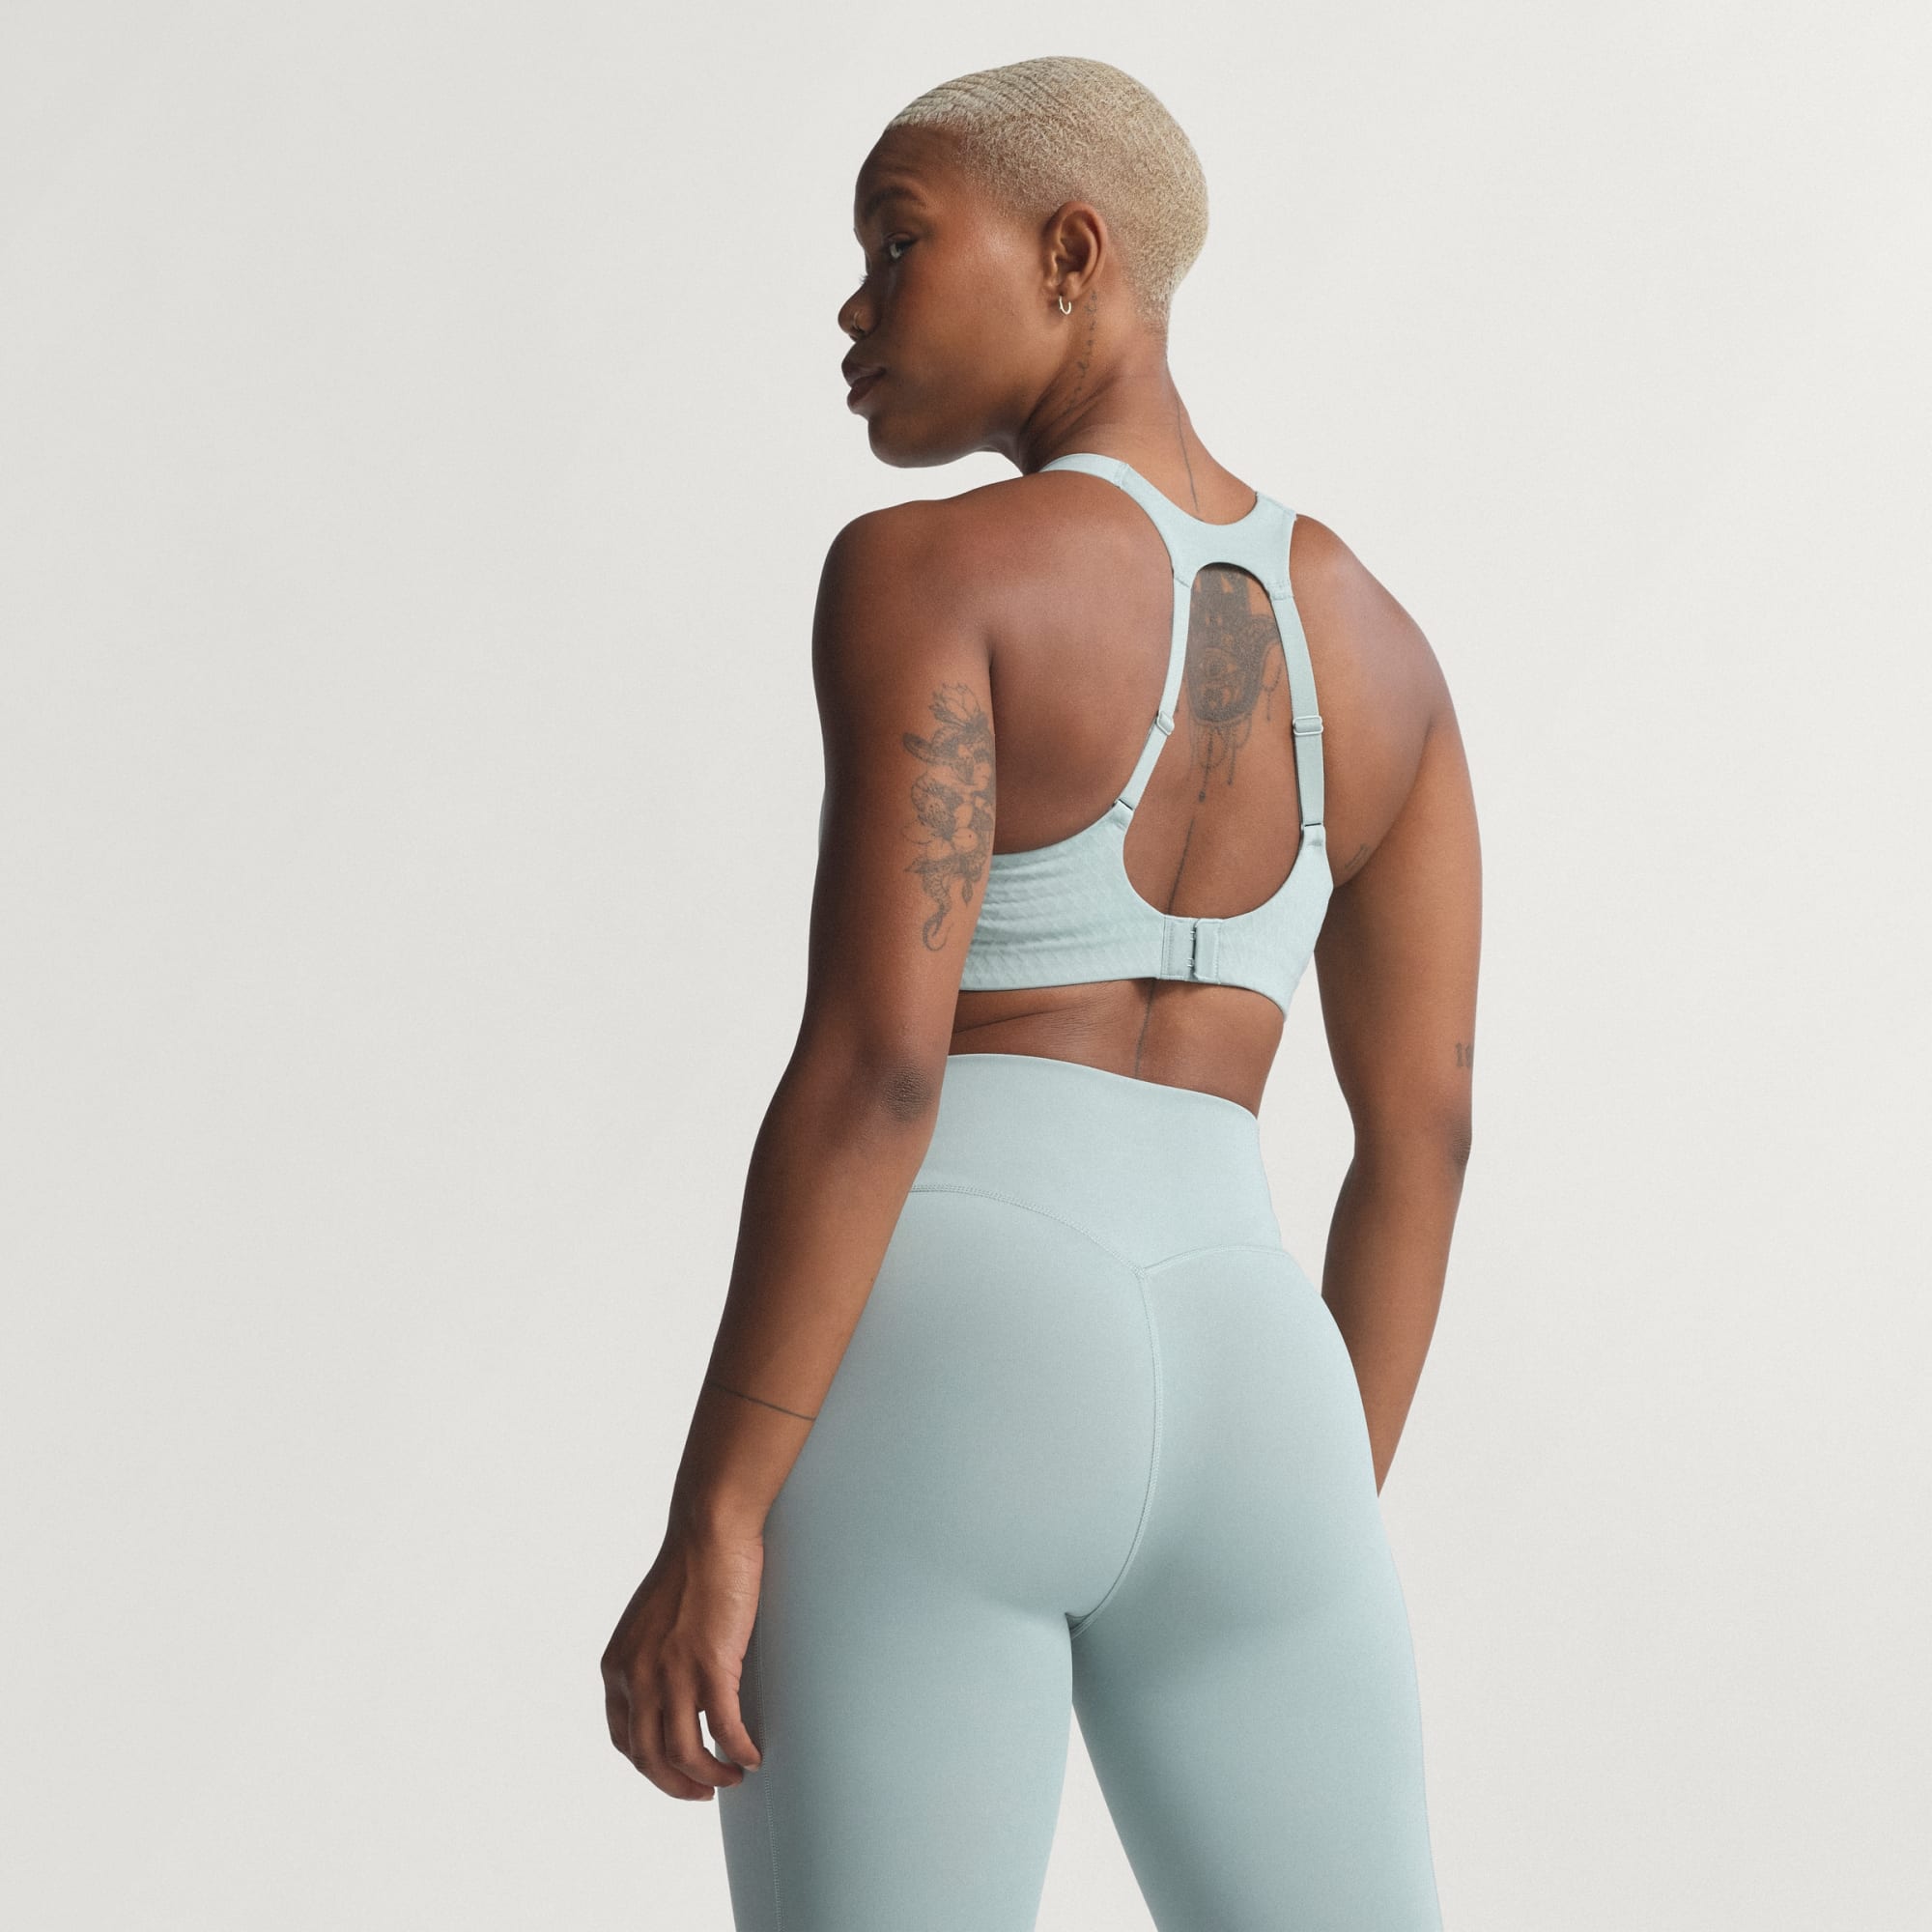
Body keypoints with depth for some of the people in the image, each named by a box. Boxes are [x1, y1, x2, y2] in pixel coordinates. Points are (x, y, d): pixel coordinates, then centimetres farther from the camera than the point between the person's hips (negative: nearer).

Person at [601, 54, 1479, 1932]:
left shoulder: (926, 570, -5)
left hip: (925, 1398, -5)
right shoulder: (1379, 643, 15)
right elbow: (1423, 1129, 15)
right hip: (1230, 1426, 5)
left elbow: (874, 1061, -14)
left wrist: (705, 1531, -12)